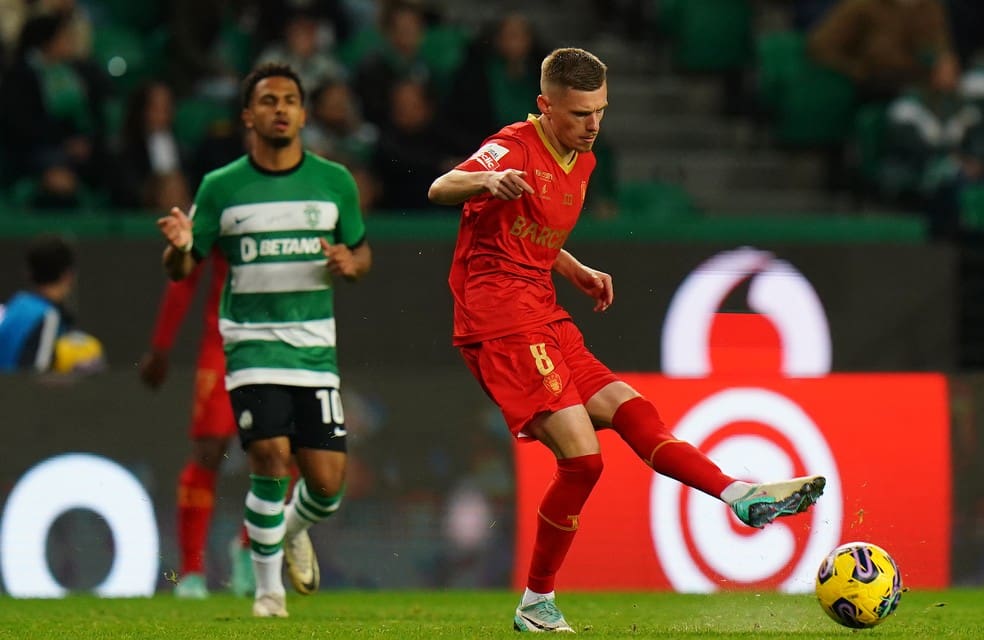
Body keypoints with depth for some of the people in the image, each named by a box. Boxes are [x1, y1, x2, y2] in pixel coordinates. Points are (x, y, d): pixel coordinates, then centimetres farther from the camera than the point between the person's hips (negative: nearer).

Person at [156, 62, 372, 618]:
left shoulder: (335, 182, 6)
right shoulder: (222, 187, 1)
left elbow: (363, 251, 18)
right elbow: (182, 270, 5)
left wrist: (351, 263, -7)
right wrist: (179, 246, -19)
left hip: (315, 345, 2)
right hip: (251, 339, -2)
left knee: (327, 483, -2)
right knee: (271, 457, -19)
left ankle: (294, 529, 35)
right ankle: (269, 587, -2)